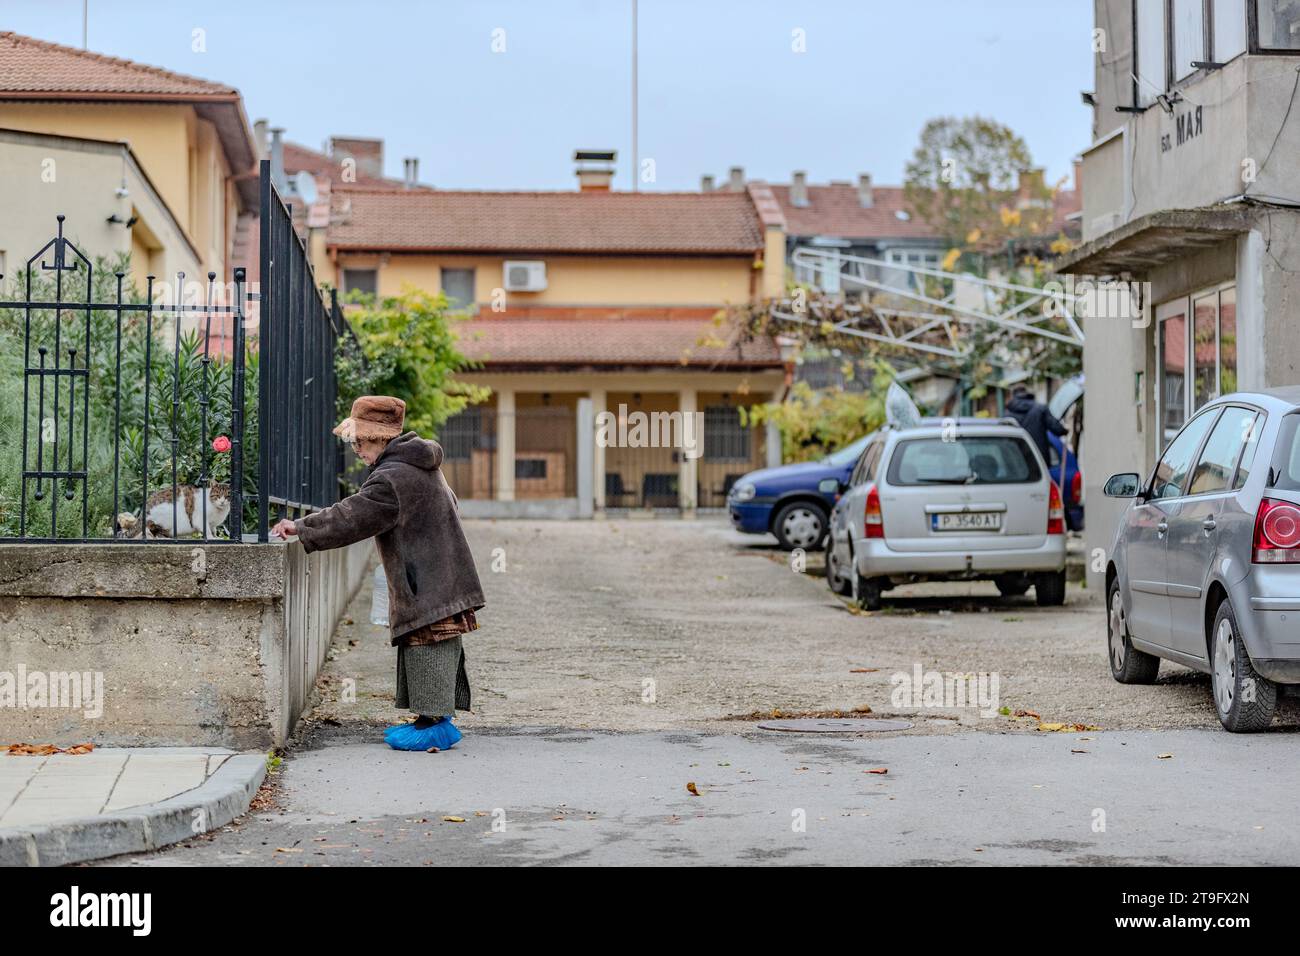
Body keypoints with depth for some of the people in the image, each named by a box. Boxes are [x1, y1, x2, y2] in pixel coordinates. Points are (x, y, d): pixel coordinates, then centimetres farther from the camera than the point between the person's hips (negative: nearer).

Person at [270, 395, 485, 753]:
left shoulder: (392, 478, -18)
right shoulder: (420, 466, 14)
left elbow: (349, 519, -17)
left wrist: (301, 528, -9)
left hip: (427, 588, -10)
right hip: (440, 583, 10)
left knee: (427, 647, -7)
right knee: (427, 648, 14)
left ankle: (434, 721, -5)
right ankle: (435, 717, 19)